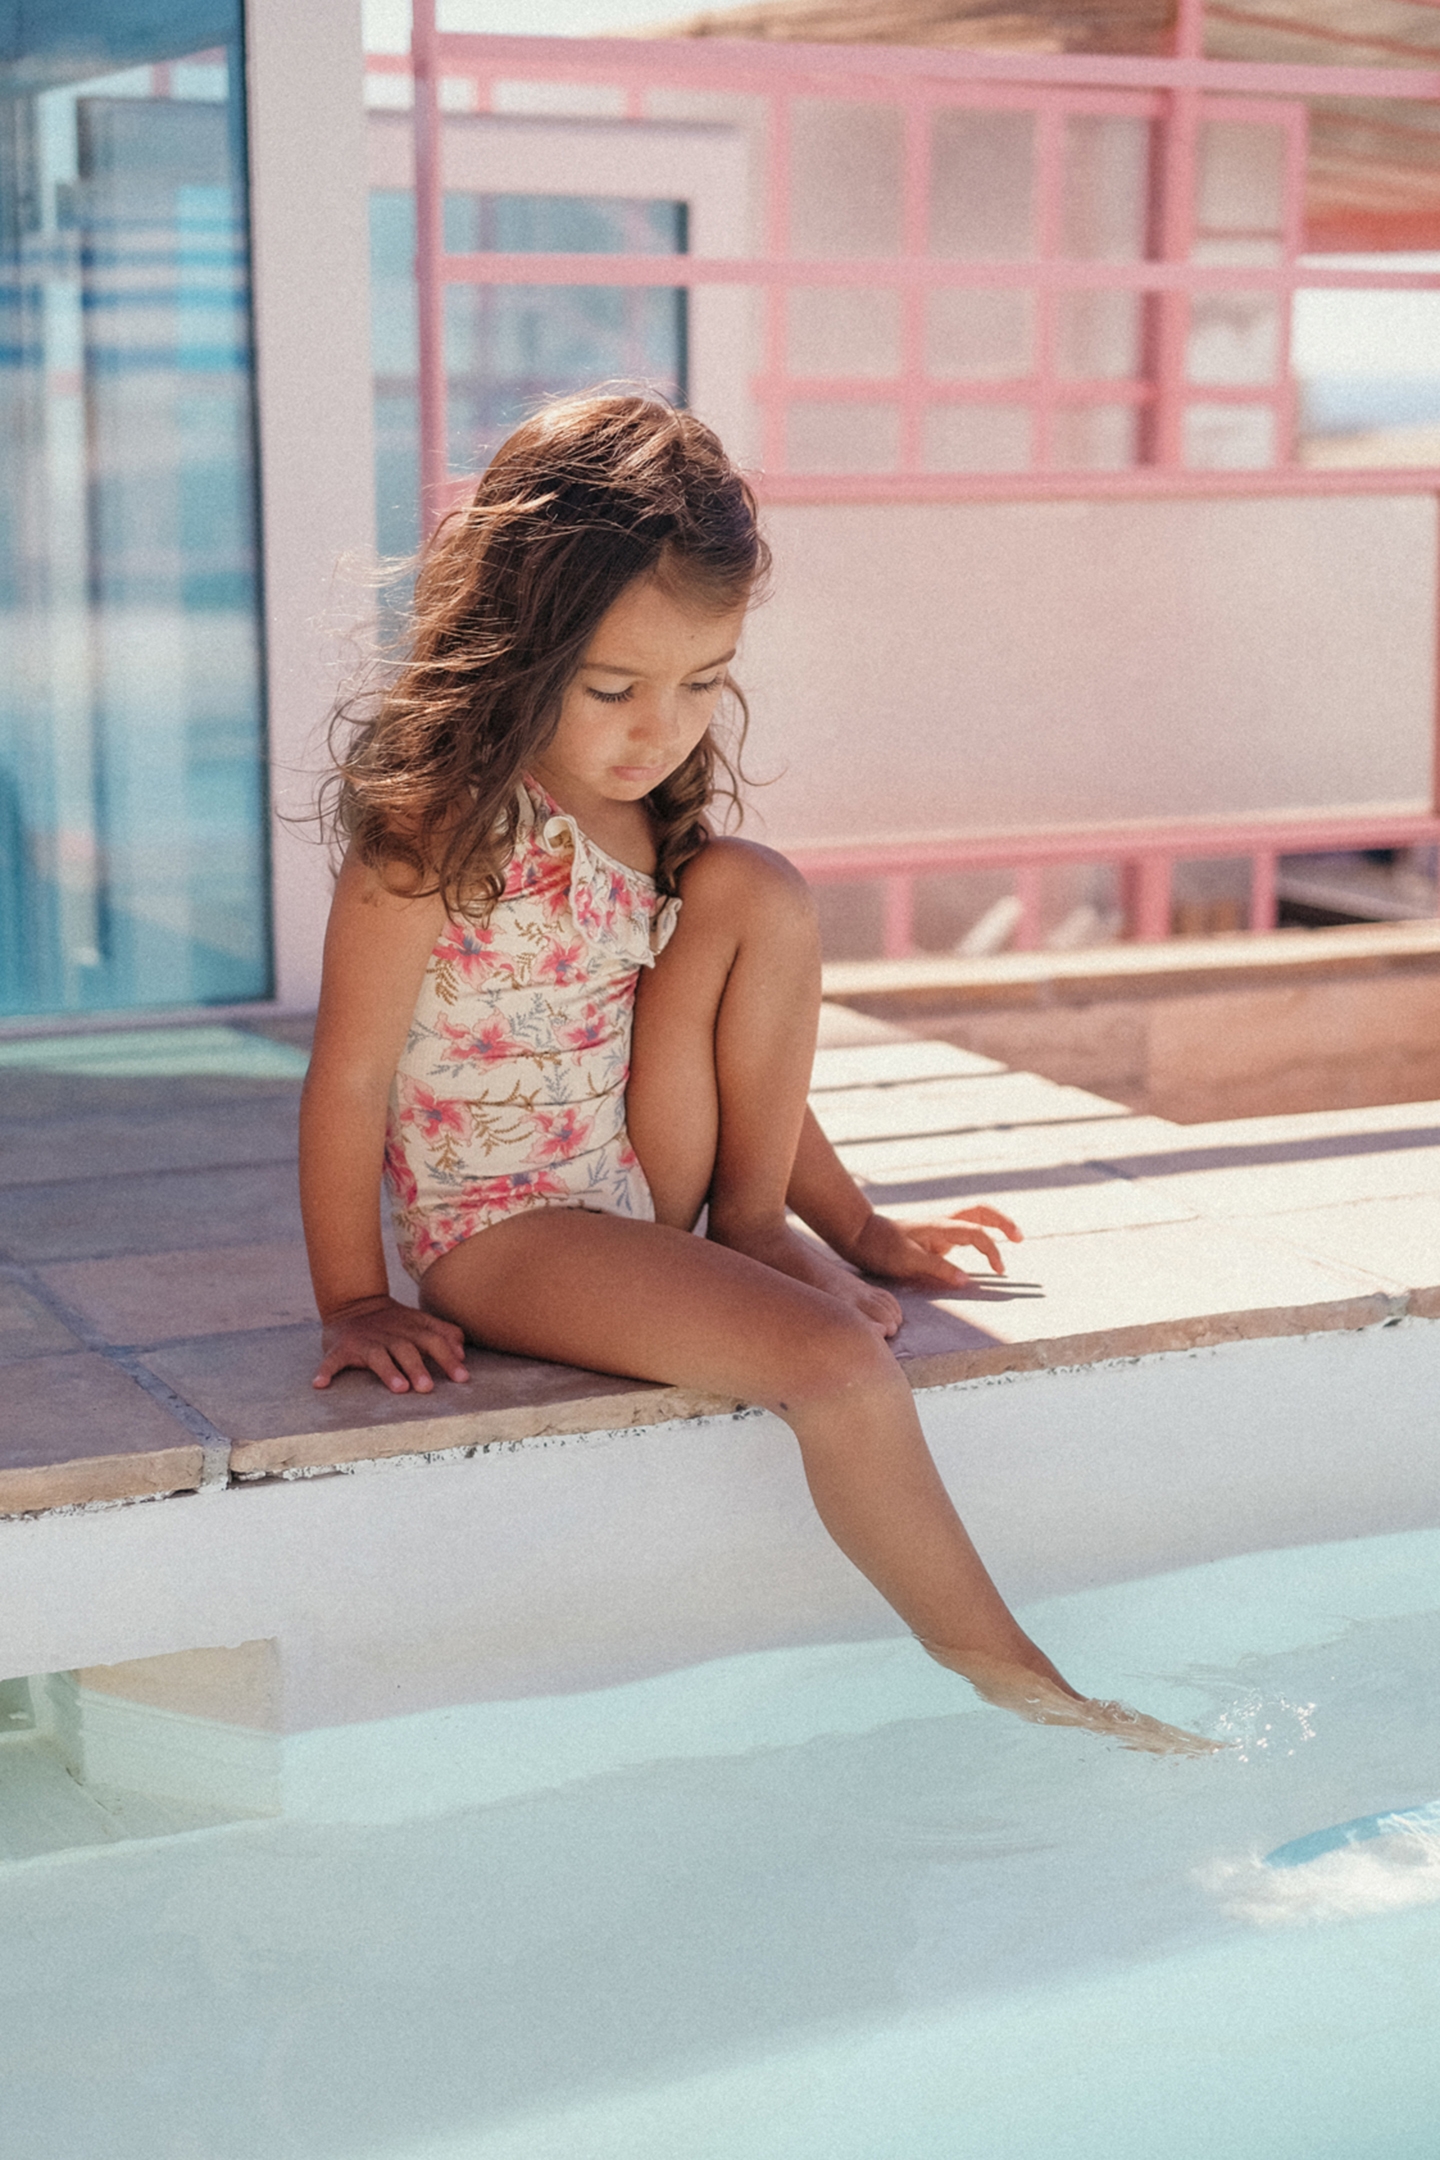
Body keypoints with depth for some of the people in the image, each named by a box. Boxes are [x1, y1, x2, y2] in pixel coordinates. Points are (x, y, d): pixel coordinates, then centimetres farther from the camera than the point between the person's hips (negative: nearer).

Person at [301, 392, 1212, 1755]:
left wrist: (852, 1225, 11)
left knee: (758, 894, -13)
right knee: (838, 1363, -28)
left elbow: (744, 1044, 15)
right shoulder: (433, 827, -18)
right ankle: (1008, 1681, -13)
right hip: (505, 1231, -7)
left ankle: (749, 1232, -5)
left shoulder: (658, 817, 6)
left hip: (649, 1196, 7)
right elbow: (350, 1078, -14)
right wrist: (355, 1304, -14)